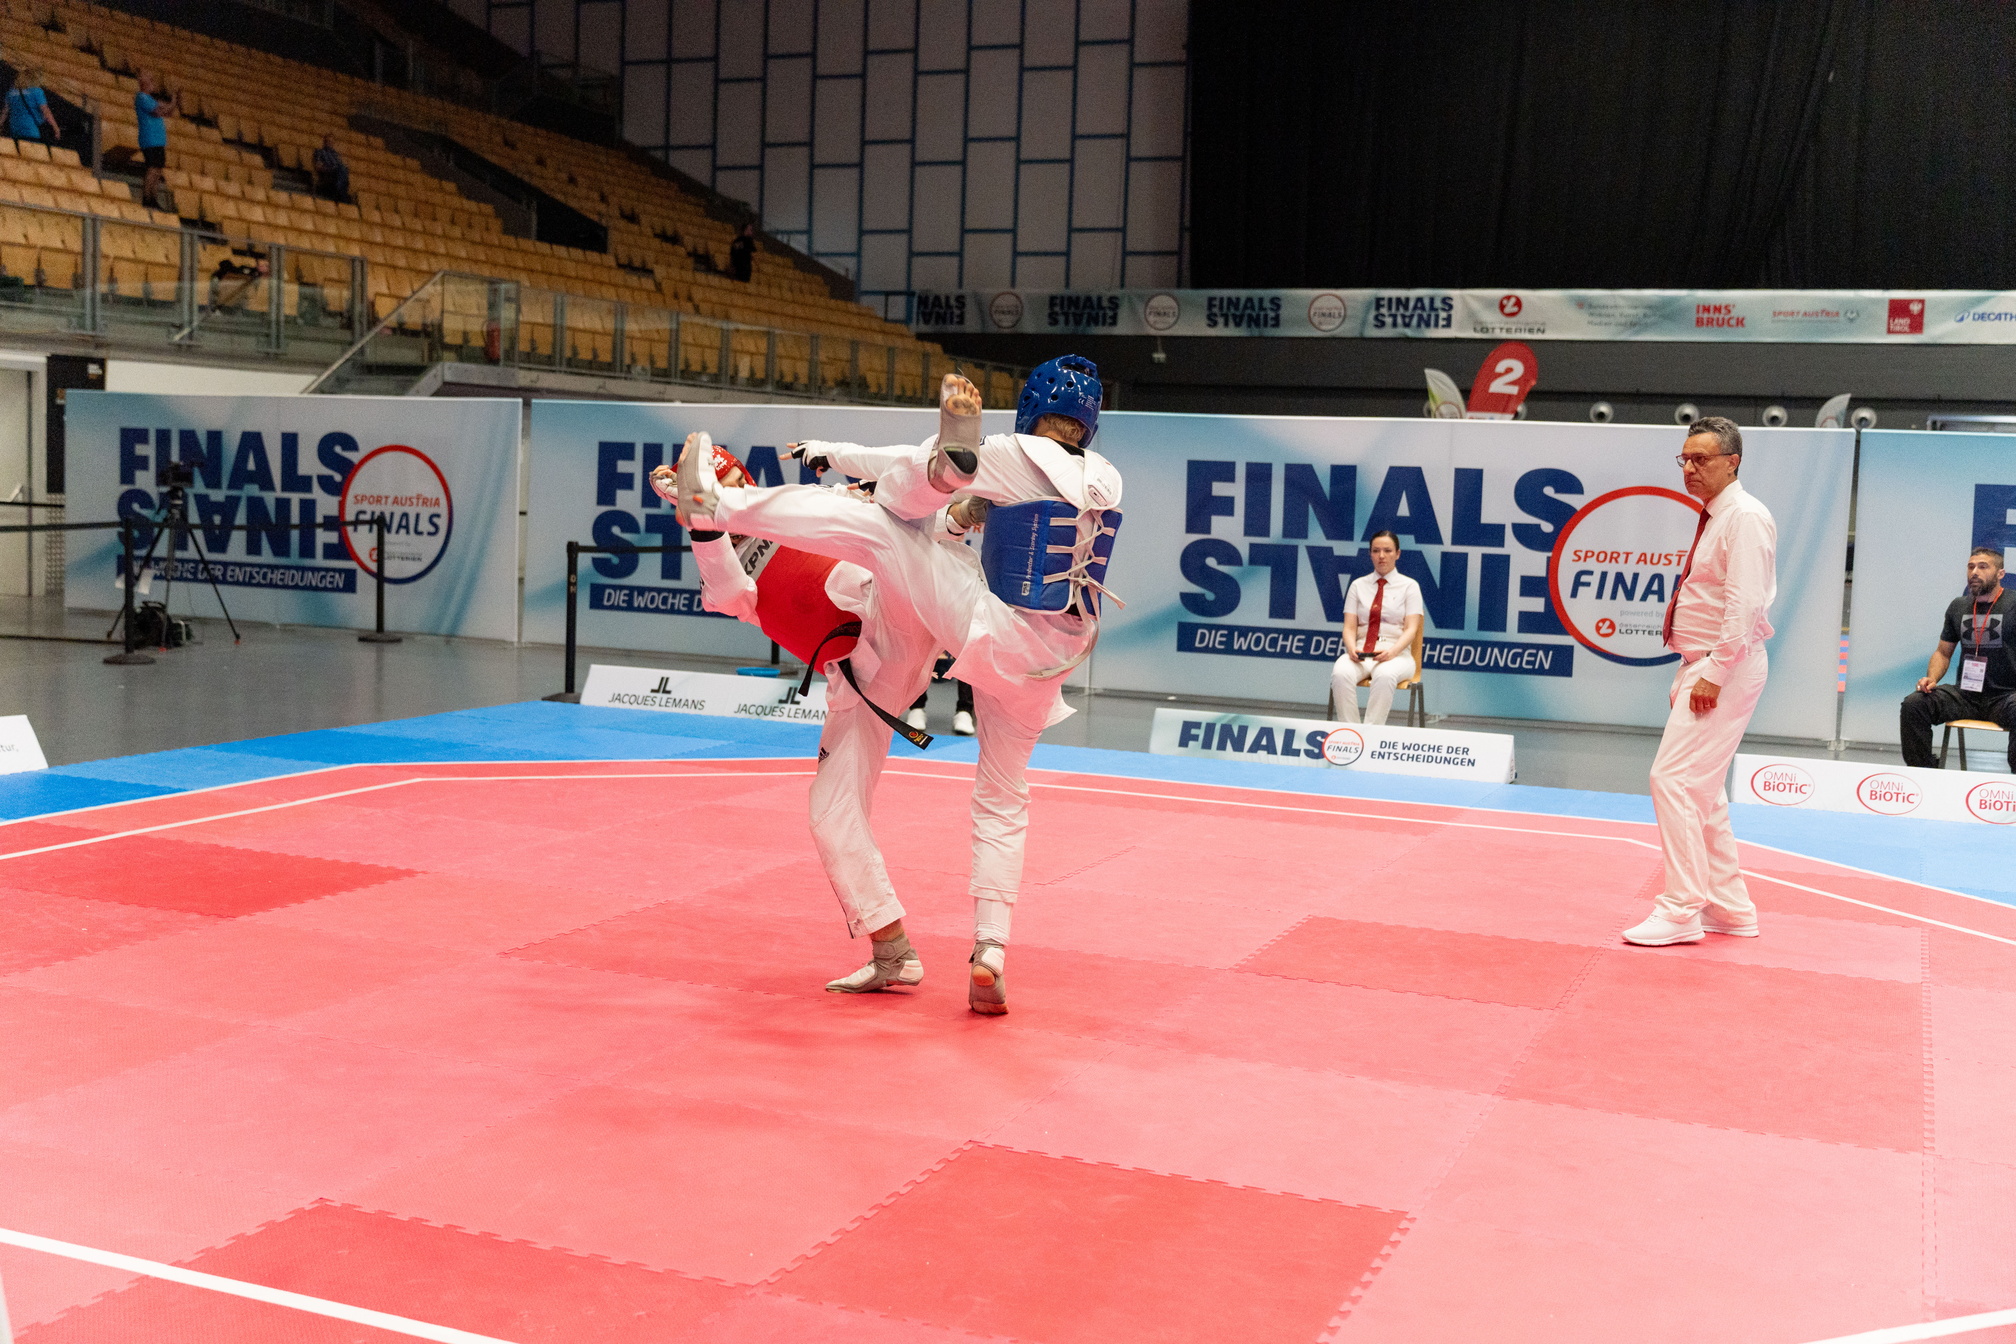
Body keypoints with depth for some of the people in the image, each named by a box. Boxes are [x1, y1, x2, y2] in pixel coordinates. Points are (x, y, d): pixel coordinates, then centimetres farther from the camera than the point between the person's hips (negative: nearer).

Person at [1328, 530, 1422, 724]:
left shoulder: (1409, 586, 6)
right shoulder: (1358, 585, 13)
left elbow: (1411, 629, -4)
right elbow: (1349, 627, 6)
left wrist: (1392, 651, -23)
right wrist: (1351, 648, -17)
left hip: (1396, 654, -2)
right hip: (1361, 651, 2)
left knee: (1384, 675, -39)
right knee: (1340, 673, -34)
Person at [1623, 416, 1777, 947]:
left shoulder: (1744, 517, -15)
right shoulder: (1714, 517, 16)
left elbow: (1745, 604, -23)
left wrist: (1714, 673, -24)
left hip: (1725, 670, -10)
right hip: (1702, 667, 11)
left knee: (1674, 780, -13)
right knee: (1701, 790, 14)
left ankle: (1682, 910, -9)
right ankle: (1728, 908, 23)